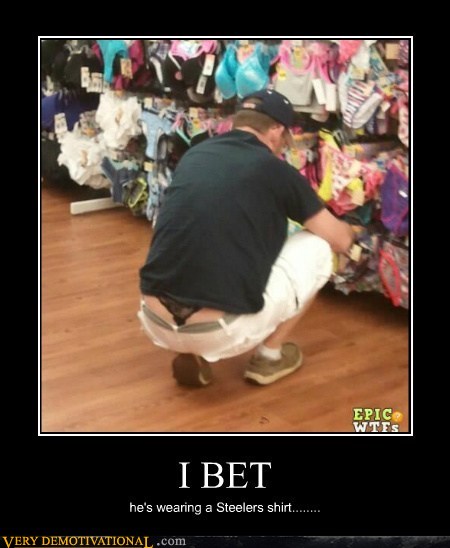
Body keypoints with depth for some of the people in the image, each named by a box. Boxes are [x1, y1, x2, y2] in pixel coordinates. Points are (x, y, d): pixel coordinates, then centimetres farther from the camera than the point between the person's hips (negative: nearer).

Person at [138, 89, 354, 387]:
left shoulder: (193, 155, 14)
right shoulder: (276, 170, 0)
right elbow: (341, 240, 13)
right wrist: (346, 228, 39)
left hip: (156, 321, 5)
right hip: (221, 331, -5)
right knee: (317, 247, 14)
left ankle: (191, 355, 20)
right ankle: (269, 356, 21)